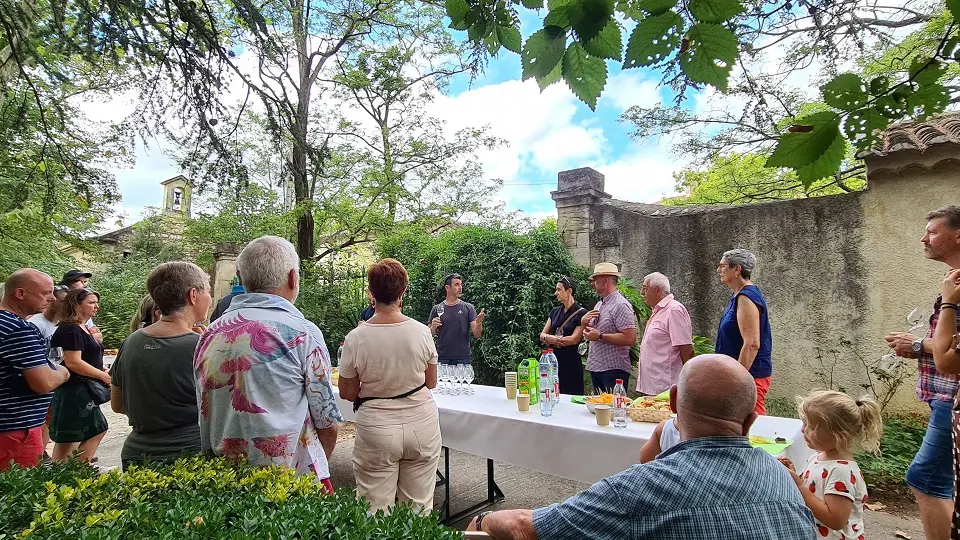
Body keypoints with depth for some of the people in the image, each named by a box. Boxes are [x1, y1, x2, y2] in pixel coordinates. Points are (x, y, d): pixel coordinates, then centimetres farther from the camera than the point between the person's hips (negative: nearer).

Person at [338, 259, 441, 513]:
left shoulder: (356, 338, -13)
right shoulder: (422, 332, -10)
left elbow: (347, 393, -3)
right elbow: (431, 382, 3)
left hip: (377, 429, -1)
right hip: (421, 425, 2)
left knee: (375, 511, 12)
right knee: (419, 507, 15)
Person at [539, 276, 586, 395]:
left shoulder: (581, 313, -6)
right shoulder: (555, 311, 11)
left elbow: (574, 339, -14)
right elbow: (542, 335, 8)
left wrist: (550, 338, -6)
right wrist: (549, 338, -16)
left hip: (570, 361, -5)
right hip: (553, 359, 5)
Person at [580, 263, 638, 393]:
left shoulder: (620, 305, -14)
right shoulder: (599, 304, 14)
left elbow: (630, 339, -23)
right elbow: (592, 332, 21)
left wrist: (600, 336, -20)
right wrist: (585, 323, -1)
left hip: (613, 370, -8)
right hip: (595, 368, 9)